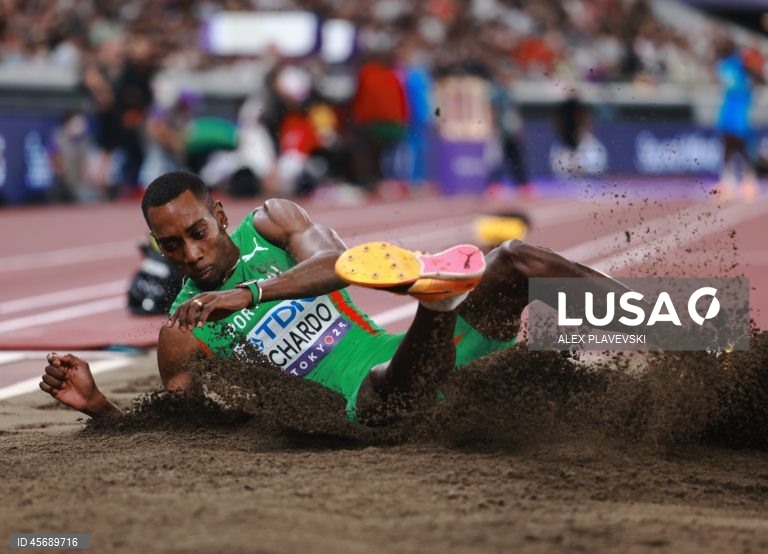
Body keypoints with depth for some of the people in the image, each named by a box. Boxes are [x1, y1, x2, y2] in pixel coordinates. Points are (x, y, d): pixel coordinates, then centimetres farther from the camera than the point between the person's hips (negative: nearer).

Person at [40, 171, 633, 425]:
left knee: (515, 259, -12)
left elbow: (338, 261, -10)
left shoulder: (270, 224, 9)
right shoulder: (183, 338, 5)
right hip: (367, 400, -4)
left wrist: (249, 293, -24)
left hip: (394, 349, 4)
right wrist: (98, 405, -10)